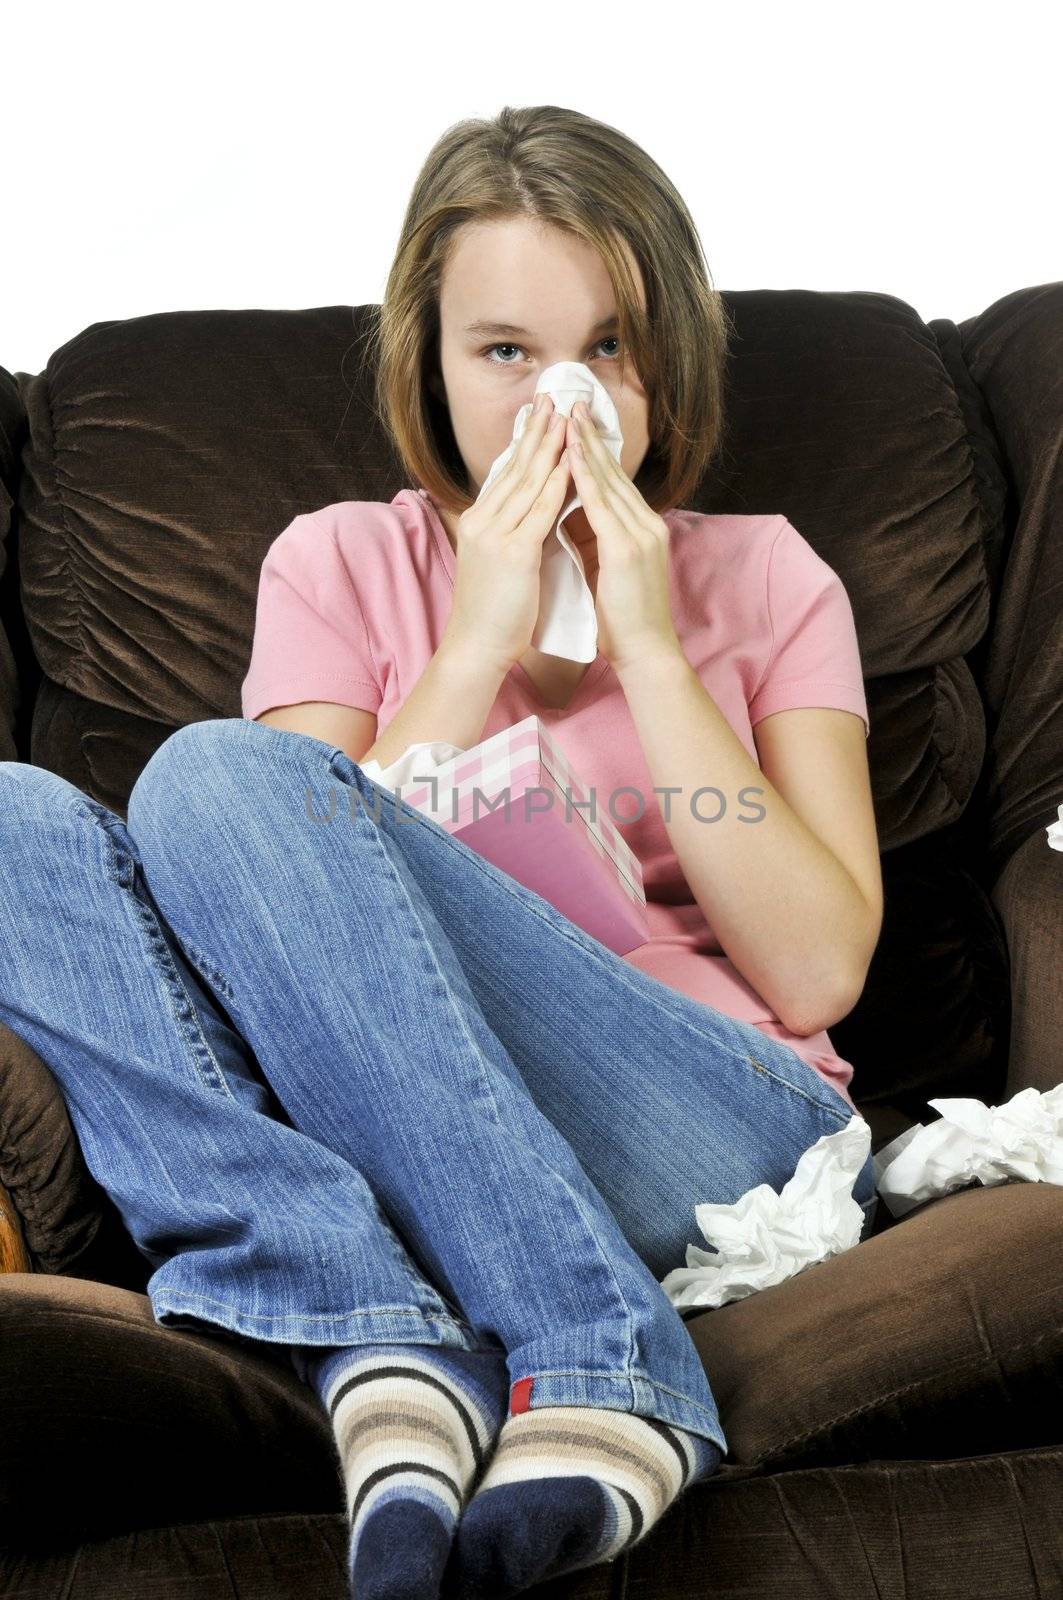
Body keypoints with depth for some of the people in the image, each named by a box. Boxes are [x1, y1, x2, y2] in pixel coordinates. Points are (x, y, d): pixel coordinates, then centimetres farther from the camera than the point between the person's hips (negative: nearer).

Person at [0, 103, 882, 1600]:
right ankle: (384, 1349, -30)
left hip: (719, 1135, -2)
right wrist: (477, 644, -5)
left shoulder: (762, 577, 14)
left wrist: (648, 647, -2)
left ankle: (592, 1388, -30)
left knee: (217, 780, -23)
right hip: (381, 1128, 2)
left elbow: (818, 971, 2)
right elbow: (335, 894, 2)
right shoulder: (342, 562, 15)